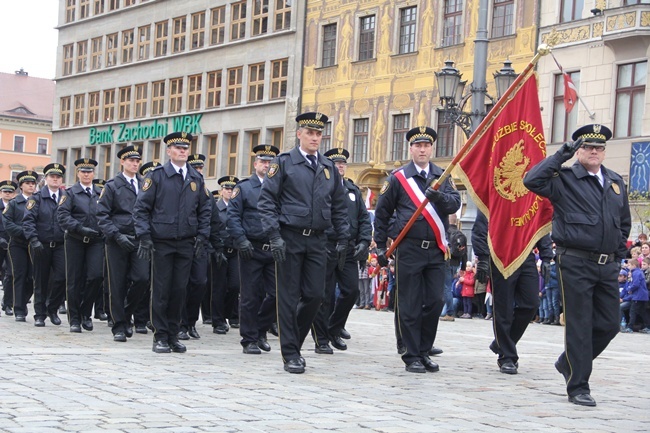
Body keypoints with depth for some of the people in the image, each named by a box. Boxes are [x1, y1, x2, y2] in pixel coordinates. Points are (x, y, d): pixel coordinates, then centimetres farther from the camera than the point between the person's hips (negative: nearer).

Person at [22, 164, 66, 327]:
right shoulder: (37, 198, 3)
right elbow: (28, 220, -7)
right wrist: (34, 240, -20)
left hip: (60, 245, 1)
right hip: (41, 246, -1)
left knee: (62, 277, -9)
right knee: (41, 281, 4)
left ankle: (53, 308, 12)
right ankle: (40, 315, 14)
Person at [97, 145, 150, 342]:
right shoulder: (112, 186, 3)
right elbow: (102, 215, -2)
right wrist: (117, 235, -13)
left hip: (139, 242, 2)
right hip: (117, 242, -2)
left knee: (142, 278, -11)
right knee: (118, 285, 0)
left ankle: (126, 314, 12)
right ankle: (119, 326, 9)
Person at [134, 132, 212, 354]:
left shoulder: (196, 179, 10)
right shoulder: (156, 176, -2)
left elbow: (205, 210, 15)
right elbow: (141, 208, -4)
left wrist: (202, 237, 5)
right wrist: (144, 237, -11)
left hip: (186, 244, 3)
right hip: (161, 243, -3)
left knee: (179, 290, 5)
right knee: (161, 291, 0)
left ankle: (173, 335, 14)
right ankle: (160, 337, 6)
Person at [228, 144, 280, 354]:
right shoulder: (244, 188, 5)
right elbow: (233, 217, -2)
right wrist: (241, 241, -13)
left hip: (274, 250, 3)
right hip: (251, 250, -3)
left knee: (276, 294, 1)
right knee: (251, 296, -1)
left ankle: (260, 330, 22)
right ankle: (249, 340, 7)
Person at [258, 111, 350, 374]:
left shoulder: (329, 168, 13)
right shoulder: (283, 163, 0)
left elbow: (339, 207, 17)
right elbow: (267, 202, -5)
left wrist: (343, 239, 10)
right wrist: (274, 236, -14)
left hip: (317, 241, 4)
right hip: (289, 238, -4)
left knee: (315, 295, 1)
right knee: (289, 297, 0)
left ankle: (294, 341, 21)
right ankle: (290, 354, 6)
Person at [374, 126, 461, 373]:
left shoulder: (442, 177, 11)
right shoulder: (398, 178, 3)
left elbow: (455, 204, -3)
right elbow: (381, 214, 7)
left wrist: (438, 195, -24)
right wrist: (381, 247, 5)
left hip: (437, 250, 3)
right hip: (409, 249, -3)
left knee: (435, 303, 3)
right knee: (409, 306, -1)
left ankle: (424, 352, 16)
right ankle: (412, 356, 7)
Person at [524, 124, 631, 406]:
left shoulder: (616, 182, 15)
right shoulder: (565, 180, -2)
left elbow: (624, 222, 26)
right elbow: (532, 181, -20)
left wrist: (619, 254, 16)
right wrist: (562, 155, -17)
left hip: (608, 266, 6)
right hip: (576, 263, -6)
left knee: (609, 324, 8)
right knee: (579, 326, -2)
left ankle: (569, 363, 30)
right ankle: (578, 388, 6)